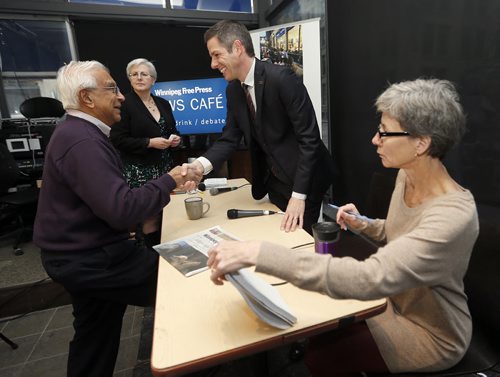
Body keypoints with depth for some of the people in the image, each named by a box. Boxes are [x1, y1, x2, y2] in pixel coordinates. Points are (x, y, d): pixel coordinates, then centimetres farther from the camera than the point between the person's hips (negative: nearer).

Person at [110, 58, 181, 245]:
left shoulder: (163, 104, 14)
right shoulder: (124, 104, -4)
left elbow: (172, 131, 24)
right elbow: (118, 140, -9)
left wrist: (175, 139, 1)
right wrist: (150, 142, -16)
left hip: (165, 168, 6)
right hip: (139, 171, -5)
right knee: (150, 220, -6)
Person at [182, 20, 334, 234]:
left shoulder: (281, 78, -22)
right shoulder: (233, 90, 2)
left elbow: (309, 138, -23)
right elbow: (230, 138, 1)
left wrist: (298, 195, -25)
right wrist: (201, 164, -18)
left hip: (303, 179, -6)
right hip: (273, 179, 7)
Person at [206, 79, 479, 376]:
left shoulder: (454, 216, -36)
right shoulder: (407, 175, -9)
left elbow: (366, 279, -48)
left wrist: (257, 253, -52)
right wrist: (364, 225, -10)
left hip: (430, 333, -6)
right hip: (395, 301, 7)